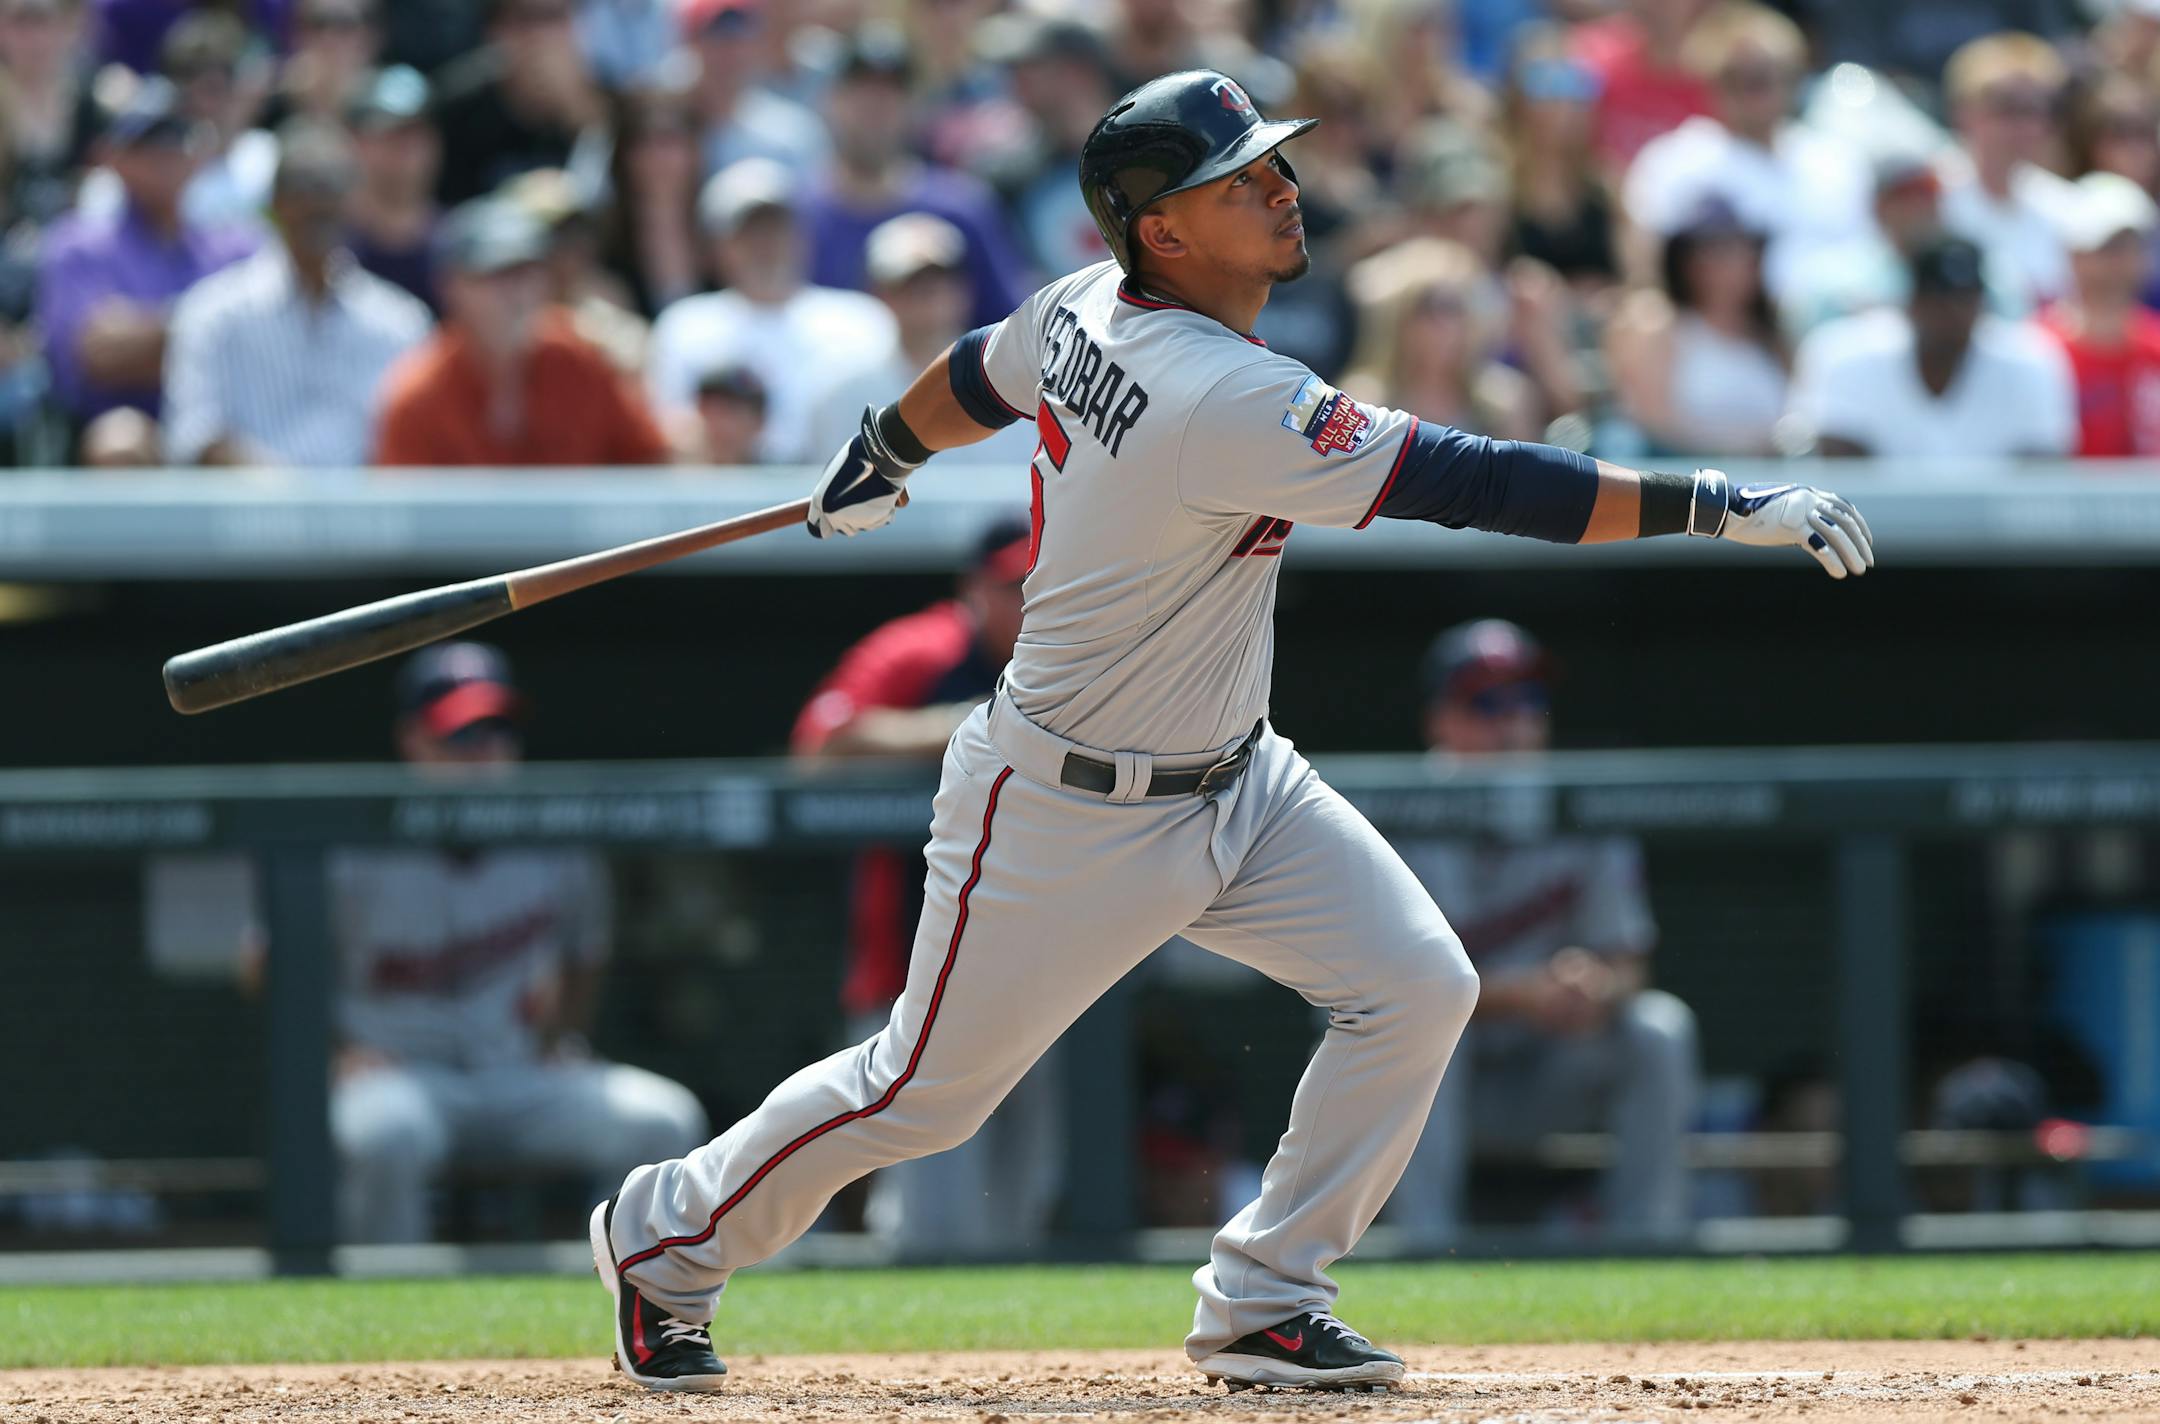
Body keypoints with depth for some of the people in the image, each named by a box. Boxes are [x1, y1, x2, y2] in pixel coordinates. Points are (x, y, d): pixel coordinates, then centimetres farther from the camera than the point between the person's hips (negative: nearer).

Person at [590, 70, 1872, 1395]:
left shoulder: (1090, 308, -6)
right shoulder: (1223, 401, -33)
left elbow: (978, 376, 16)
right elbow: (1471, 483, -37)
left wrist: (883, 457, 38)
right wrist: (1727, 506, -37)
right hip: (1067, 821, -9)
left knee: (1418, 985, -4)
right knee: (923, 1091, 6)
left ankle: (1263, 1304, 6)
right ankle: (668, 1237, 30)